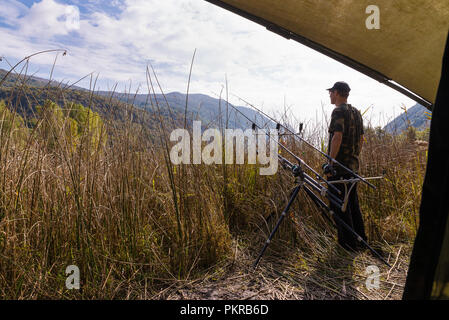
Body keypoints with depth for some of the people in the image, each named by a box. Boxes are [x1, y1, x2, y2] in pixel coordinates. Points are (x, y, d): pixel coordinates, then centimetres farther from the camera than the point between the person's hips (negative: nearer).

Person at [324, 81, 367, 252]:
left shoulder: (339, 111, -12)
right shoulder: (356, 112, 16)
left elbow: (337, 137, -23)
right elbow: (361, 139, 19)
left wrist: (330, 162, -21)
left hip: (339, 166, -9)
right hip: (353, 165, 9)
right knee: (352, 202, 17)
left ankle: (348, 242, 5)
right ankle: (360, 239, 28)